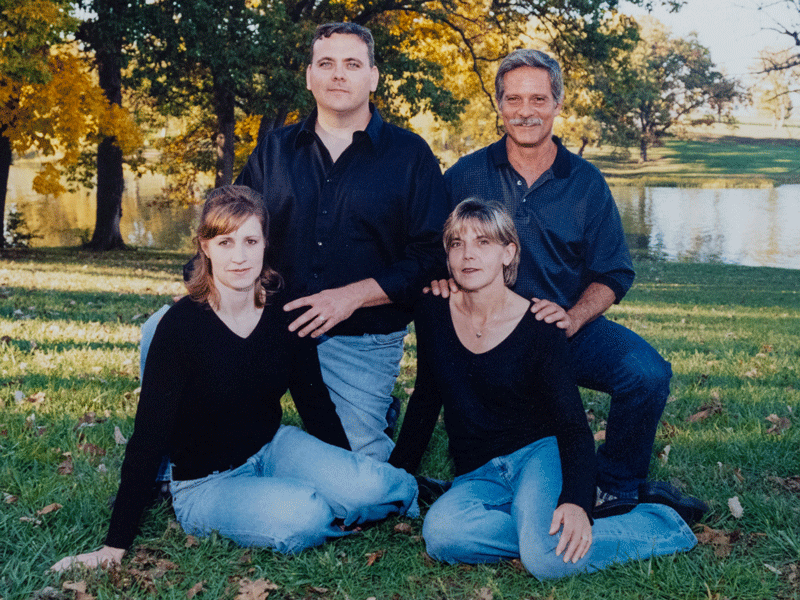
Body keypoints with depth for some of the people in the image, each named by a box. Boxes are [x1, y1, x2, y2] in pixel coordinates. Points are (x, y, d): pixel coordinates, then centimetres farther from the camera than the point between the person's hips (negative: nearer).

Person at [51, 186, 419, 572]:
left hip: (273, 447, 4)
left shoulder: (285, 312, -6)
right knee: (302, 518, -32)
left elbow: (314, 402, 6)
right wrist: (116, 546, -17)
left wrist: (351, 475, 7)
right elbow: (149, 435, -17)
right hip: (206, 482, -3)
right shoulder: (181, 324, -19)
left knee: (368, 487, -25)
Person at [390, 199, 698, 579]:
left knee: (548, 558, -33)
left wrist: (577, 502, -31)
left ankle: (656, 526, -7)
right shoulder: (434, 313, 0)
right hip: (478, 474, 3)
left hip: (540, 452, -3)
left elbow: (573, 426, -14)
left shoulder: (538, 328, -11)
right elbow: (426, 400, 15)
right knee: (440, 533, -33)